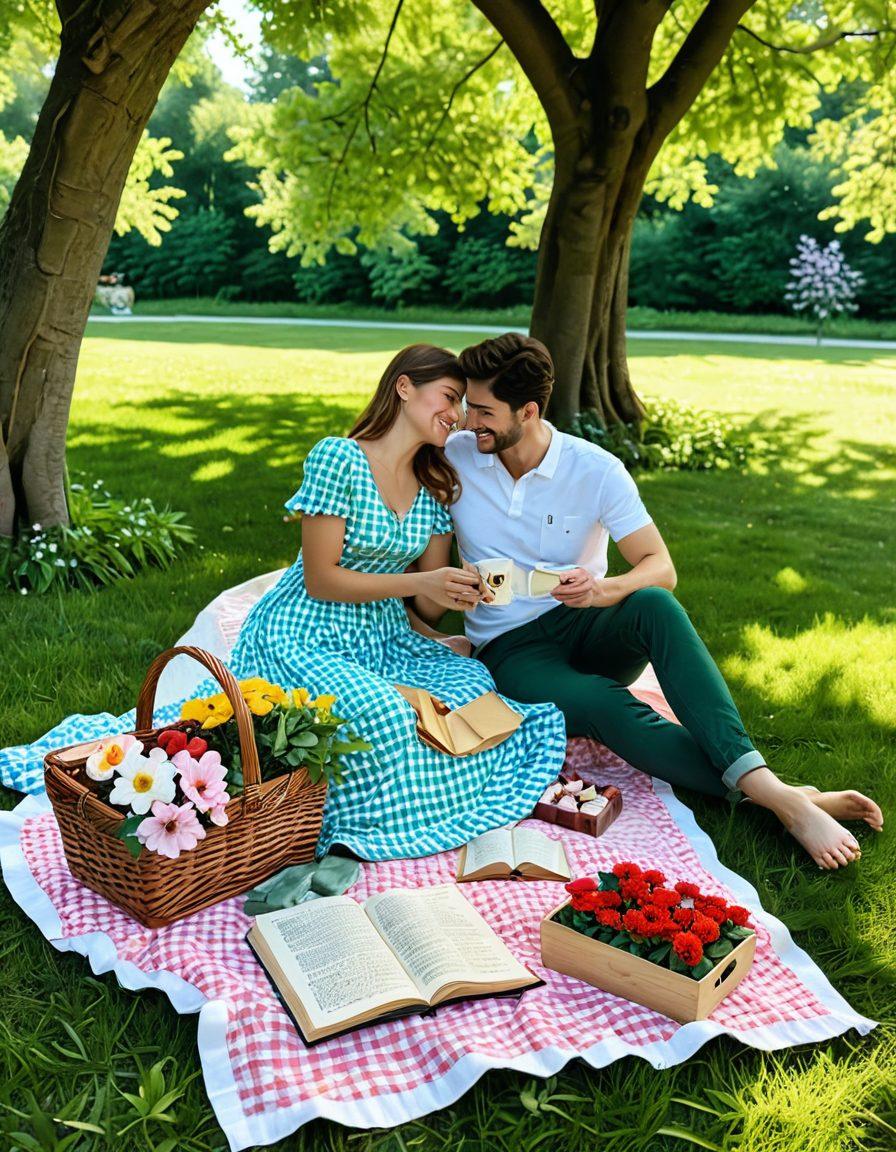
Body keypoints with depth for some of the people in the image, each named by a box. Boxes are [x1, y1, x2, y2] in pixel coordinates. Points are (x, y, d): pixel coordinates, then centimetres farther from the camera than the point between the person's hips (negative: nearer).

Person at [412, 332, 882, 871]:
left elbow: (661, 568, -10)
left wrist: (604, 589, -32)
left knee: (653, 605, -36)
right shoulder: (454, 457, -3)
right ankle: (773, 796, -37)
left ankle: (763, 780, -43)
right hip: (512, 649, 0)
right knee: (607, 707, -35)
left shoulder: (595, 469, -7)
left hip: (587, 627, 1)